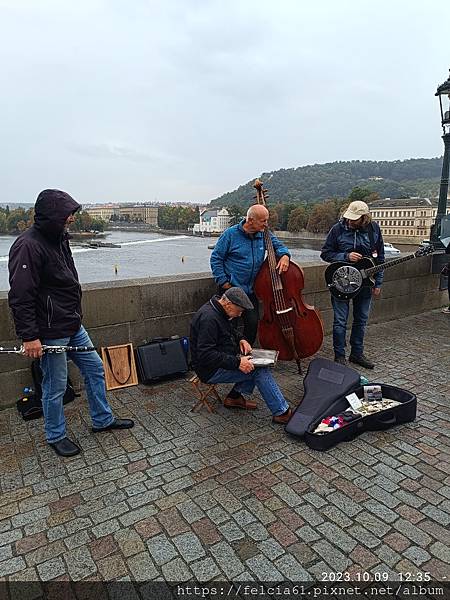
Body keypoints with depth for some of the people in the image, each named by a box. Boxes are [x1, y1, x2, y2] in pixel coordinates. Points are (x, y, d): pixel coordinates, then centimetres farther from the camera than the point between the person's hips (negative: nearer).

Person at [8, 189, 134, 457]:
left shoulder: (59, 238, 10)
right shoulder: (28, 246, -20)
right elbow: (20, 297, -22)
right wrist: (29, 336, -23)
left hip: (73, 325, 9)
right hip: (51, 332, -9)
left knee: (95, 368, 16)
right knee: (55, 387, 7)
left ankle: (103, 420, 34)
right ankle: (56, 436, 30)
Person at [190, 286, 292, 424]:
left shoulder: (220, 310, 5)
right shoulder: (208, 318, -26)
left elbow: (231, 331, 24)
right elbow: (205, 355, -30)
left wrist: (241, 340, 3)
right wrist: (236, 362, -29)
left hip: (223, 359, 10)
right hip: (210, 371, -10)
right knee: (260, 370, -16)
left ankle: (235, 397, 6)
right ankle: (281, 412, -10)